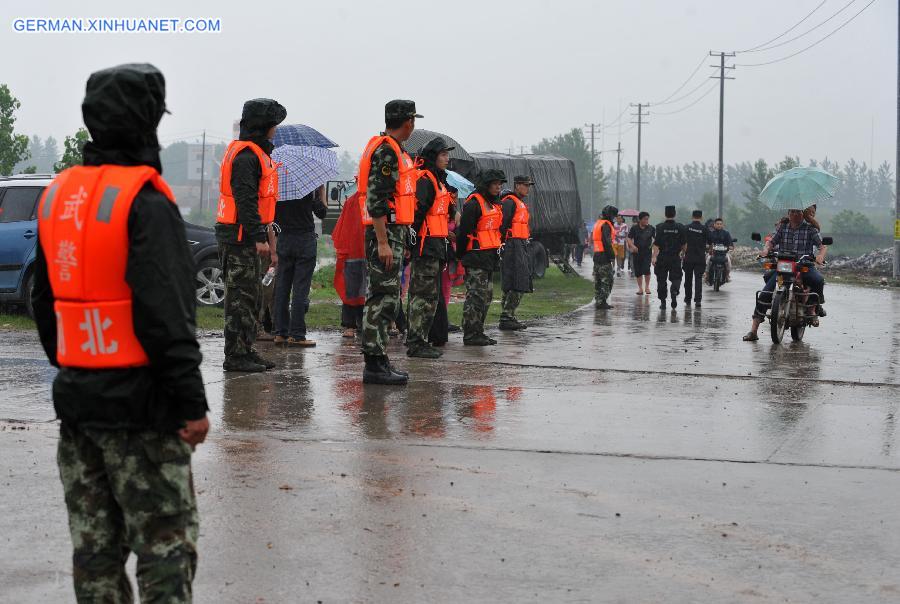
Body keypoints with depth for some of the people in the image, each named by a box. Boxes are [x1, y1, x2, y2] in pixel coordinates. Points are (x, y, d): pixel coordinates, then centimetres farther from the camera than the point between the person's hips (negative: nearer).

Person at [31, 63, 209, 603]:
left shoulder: (58, 195, 10)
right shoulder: (146, 201, -16)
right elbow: (166, 313, -21)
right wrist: (193, 402, -16)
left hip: (77, 400, 8)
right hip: (140, 406, -8)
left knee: (95, 545, 15)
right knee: (167, 545, 0)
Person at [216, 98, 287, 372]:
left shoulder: (256, 154, 19)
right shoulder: (246, 156, -15)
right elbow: (245, 200, -22)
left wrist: (265, 232, 27)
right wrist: (260, 237, -24)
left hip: (248, 238, 11)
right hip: (240, 236, -11)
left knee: (252, 296, 15)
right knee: (241, 296, -8)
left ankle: (246, 350, 21)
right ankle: (235, 356, -4)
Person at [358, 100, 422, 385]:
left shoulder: (391, 150, 19)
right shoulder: (386, 151, -14)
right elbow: (376, 200, -21)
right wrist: (383, 243, -24)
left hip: (392, 234, 11)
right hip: (386, 233, -11)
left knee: (386, 299, 13)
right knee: (383, 298, -10)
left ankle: (379, 361, 18)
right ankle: (374, 364, -9)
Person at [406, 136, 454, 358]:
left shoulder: (437, 180, 21)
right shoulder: (425, 180, -12)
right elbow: (416, 213, -20)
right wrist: (411, 244, -24)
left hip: (434, 246, 11)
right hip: (426, 246, -11)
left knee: (430, 296, 13)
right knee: (425, 296, -10)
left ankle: (418, 341, 19)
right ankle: (416, 343, -8)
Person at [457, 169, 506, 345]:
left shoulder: (494, 204, 18)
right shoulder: (474, 203, -13)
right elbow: (464, 231, -14)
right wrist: (461, 255, -11)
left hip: (490, 256, 10)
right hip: (476, 257, -10)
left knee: (487, 295, 12)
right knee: (476, 295, -9)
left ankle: (478, 332, 19)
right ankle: (470, 335, -6)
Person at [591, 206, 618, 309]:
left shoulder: (598, 223, 17)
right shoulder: (606, 225, -13)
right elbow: (607, 242, -20)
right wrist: (612, 256, -17)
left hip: (596, 255, 10)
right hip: (604, 256, -10)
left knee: (598, 280, 13)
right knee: (607, 280, -6)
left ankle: (598, 301, 17)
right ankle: (601, 302, -9)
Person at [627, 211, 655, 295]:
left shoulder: (651, 228, 2)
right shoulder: (634, 228, 0)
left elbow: (656, 238, 7)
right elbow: (629, 239, -1)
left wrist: (653, 244, -12)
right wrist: (632, 246, -18)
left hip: (647, 252, -1)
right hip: (637, 252, 1)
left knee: (646, 269, -15)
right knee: (638, 271, 4)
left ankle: (647, 286, 3)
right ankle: (640, 288, 18)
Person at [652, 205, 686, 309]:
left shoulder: (660, 227, -6)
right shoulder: (680, 227, -2)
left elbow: (656, 244, -12)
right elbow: (684, 244, 3)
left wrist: (654, 257, -12)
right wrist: (682, 253, 21)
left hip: (662, 258, 0)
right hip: (675, 258, 0)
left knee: (661, 280, 9)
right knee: (676, 277, 9)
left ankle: (663, 302, 10)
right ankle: (674, 291, -22)